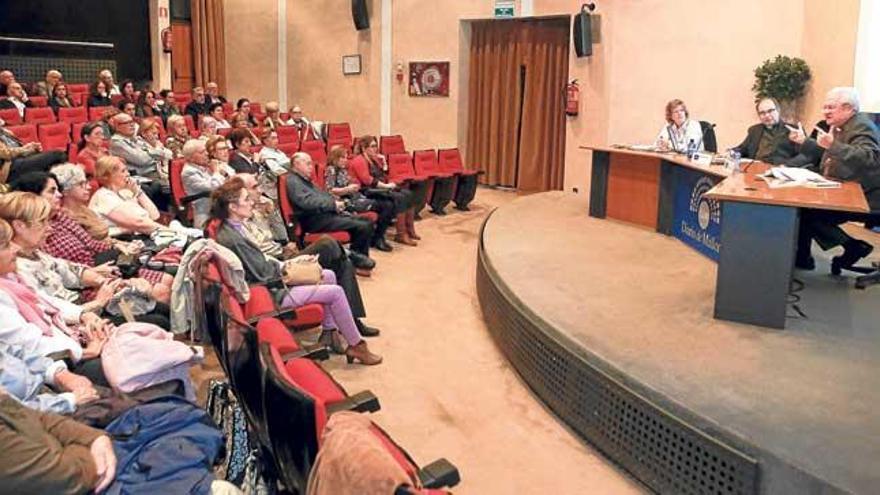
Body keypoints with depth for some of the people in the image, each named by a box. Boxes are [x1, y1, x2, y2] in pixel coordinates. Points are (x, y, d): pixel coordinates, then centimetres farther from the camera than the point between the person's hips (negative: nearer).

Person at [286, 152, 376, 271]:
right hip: (315, 220, -10)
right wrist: (333, 204, -19)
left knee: (367, 223, 2)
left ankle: (360, 257, 6)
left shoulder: (305, 180, 23)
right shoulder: (293, 181, -8)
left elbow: (322, 195, 24)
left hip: (326, 213, 10)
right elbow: (307, 202, -22)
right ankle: (354, 256, 2)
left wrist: (336, 203, 3)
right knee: (362, 226, -18)